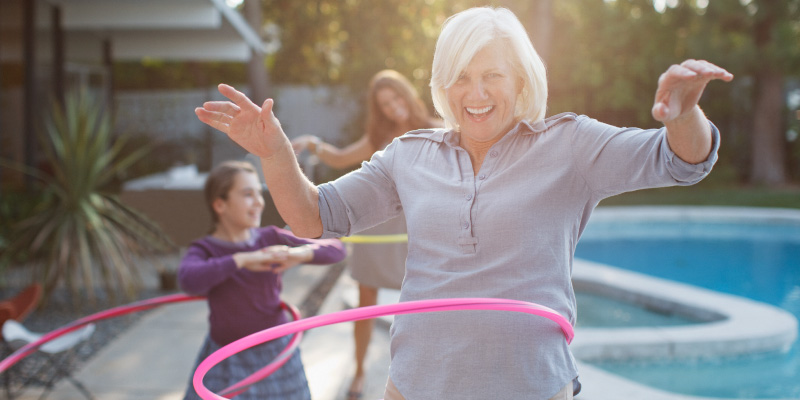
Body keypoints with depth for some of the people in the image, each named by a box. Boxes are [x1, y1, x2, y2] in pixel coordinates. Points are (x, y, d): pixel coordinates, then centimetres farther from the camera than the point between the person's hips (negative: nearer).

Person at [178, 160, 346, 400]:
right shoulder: (203, 251, -8)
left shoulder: (271, 239, -2)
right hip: (227, 361, -2)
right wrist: (243, 259, -33)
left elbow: (336, 250, -7)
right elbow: (189, 281, -32)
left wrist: (299, 254, -26)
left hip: (275, 355, 2)